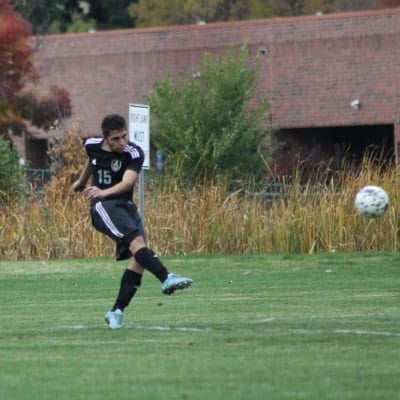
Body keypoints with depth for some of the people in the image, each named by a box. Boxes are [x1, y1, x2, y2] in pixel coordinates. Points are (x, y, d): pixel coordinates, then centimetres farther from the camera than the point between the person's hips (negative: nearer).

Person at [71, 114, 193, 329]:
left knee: (138, 257, -12)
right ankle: (166, 278, -46)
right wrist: (82, 181, 45)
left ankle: (117, 311, -5)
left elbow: (127, 181, -29)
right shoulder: (93, 145, 0)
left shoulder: (134, 153, -11)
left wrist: (104, 192, -47)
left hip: (126, 205, 2)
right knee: (136, 240, -27)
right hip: (103, 206, -2)